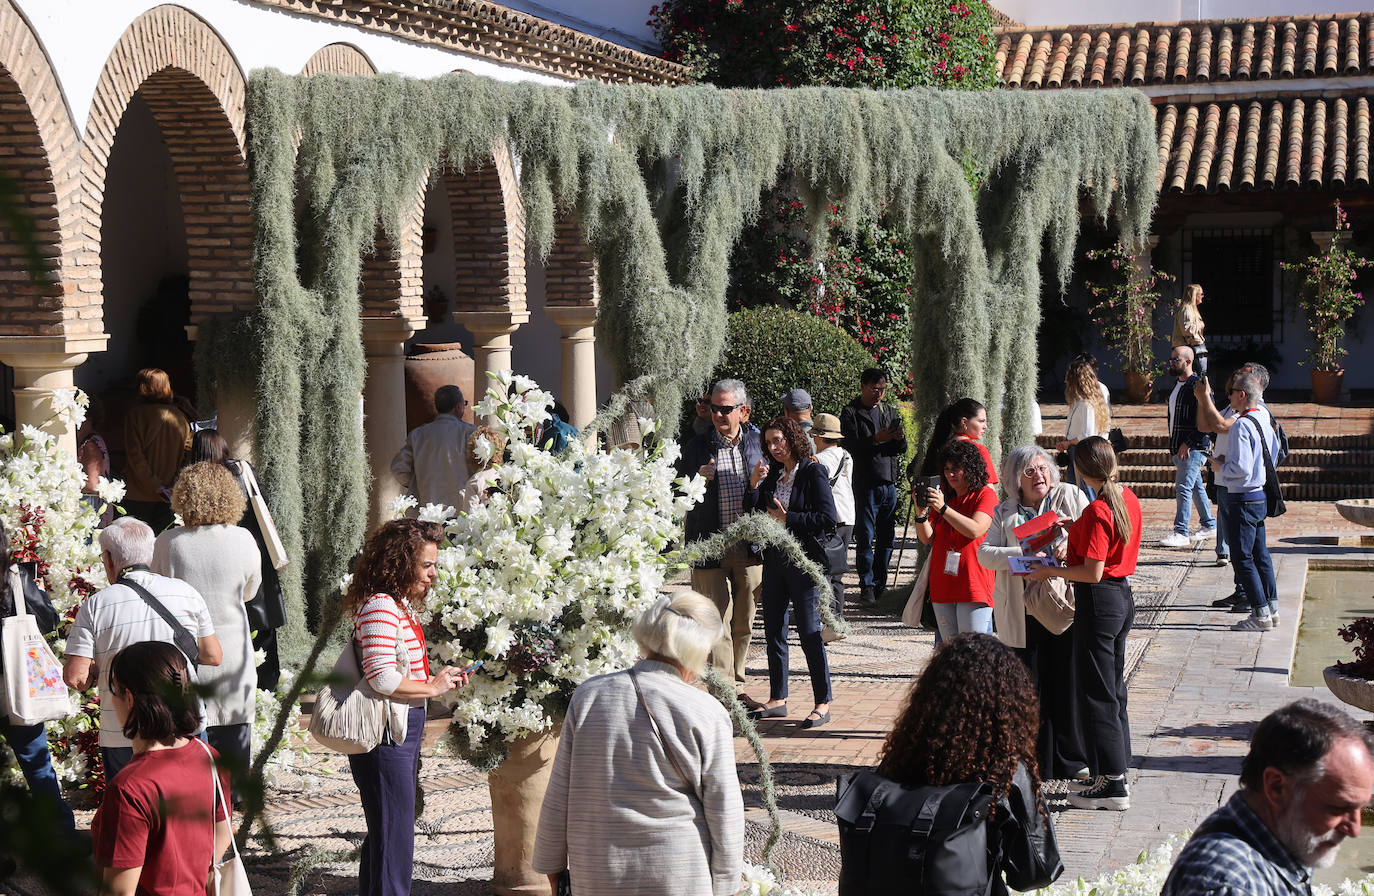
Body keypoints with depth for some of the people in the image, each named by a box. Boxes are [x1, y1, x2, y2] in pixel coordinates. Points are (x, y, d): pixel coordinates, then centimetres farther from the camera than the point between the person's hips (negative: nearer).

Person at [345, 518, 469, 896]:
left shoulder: (402, 606, 15)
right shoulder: (380, 607, -18)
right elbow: (381, 678, -25)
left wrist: (440, 678, 10)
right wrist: (432, 686, -14)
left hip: (404, 734, 10)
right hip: (385, 738, -10)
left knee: (385, 835, 17)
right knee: (394, 840, -5)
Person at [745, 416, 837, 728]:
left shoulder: (813, 473, -7)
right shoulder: (771, 474, 10)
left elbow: (828, 518, -14)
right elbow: (752, 515, 10)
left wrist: (788, 519, -12)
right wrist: (754, 485, -4)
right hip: (774, 559, 7)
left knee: (809, 632, -5)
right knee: (773, 631, 10)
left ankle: (823, 703, 2)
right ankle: (777, 699, 20)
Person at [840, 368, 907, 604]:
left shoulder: (890, 412, 16)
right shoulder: (850, 413, 0)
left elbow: (901, 450, 15)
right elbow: (849, 446, -11)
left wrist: (899, 438, -7)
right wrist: (876, 439, -22)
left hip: (889, 484, 5)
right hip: (864, 485, -5)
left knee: (886, 538, 6)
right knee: (865, 538, -4)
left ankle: (880, 584, 15)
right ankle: (866, 586, 2)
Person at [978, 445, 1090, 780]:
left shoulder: (1071, 497, 7)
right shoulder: (1004, 512, 9)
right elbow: (985, 552, 0)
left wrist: (1071, 546, -18)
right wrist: (1022, 556, -16)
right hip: (1022, 613, 1)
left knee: (1067, 683, 3)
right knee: (1028, 689, 4)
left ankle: (1071, 759, 15)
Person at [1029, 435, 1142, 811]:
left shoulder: (1097, 511, -22)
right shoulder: (1128, 498, 5)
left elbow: (1093, 572, -23)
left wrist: (1049, 571, -12)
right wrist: (1078, 531, 17)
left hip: (1098, 601, -9)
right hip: (1124, 596, 9)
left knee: (1097, 695, -1)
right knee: (1114, 690, 18)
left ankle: (1112, 784, 2)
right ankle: (1117, 770, 26)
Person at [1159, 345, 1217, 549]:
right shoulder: (1177, 385, 16)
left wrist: (1188, 443, -21)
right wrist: (1174, 445, 18)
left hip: (1194, 447, -10)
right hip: (1179, 447, 10)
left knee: (1183, 487, -13)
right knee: (1196, 487, 15)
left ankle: (1181, 532, -14)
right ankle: (1209, 525, 25)